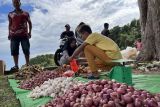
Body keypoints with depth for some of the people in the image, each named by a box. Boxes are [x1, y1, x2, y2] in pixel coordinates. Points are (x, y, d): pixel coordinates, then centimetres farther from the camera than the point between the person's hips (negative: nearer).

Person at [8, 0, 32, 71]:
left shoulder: (25, 13, 12)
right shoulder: (10, 14, 15)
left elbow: (29, 23, 13)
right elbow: (10, 25, 16)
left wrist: (29, 32, 1)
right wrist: (9, 33, 6)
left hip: (24, 34, -1)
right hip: (14, 35, 2)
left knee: (26, 50, -2)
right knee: (14, 51, -3)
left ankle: (27, 64, 3)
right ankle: (16, 65, 1)